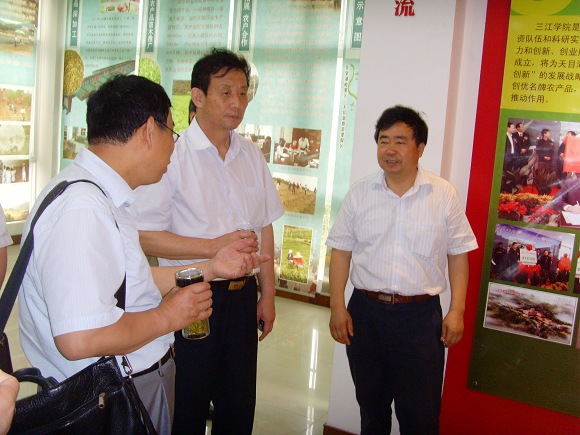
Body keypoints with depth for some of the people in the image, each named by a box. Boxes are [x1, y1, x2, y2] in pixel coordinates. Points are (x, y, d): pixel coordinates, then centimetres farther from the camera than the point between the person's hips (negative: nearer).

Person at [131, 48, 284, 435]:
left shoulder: (253, 157, 8)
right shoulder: (172, 156, -11)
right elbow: (144, 236, -15)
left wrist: (267, 294, 11)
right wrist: (213, 246, -20)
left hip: (242, 295, 5)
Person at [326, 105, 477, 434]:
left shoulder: (444, 195, -3)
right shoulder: (360, 193, 1)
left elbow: (458, 255, 1)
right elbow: (341, 252, 3)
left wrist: (457, 311, -4)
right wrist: (337, 307, -1)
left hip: (421, 314, -2)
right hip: (365, 311, 2)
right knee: (371, 407, 18)